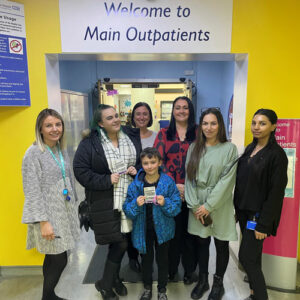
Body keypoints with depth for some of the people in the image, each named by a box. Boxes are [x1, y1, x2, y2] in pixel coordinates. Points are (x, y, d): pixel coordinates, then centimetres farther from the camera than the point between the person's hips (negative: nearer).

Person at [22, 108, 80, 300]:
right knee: (59, 260, 1)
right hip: (49, 215, -6)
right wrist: (44, 222, -18)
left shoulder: (61, 149, 6)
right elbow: (32, 192, -17)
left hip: (65, 211, 7)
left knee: (54, 258, 18)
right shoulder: (33, 154, -15)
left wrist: (73, 205, 17)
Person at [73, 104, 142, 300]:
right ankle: (105, 284, 28)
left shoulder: (132, 136, 4)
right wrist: (106, 180, -16)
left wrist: (137, 170, -7)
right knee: (120, 244, 0)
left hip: (129, 200, 4)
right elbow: (81, 171, -10)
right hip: (106, 203, -4)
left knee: (119, 243, 14)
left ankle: (114, 278, 41)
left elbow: (143, 160, 14)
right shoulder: (89, 143, -9)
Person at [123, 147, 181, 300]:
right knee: (146, 258, 19)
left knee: (162, 259, 17)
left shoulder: (168, 182, -13)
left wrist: (165, 203, -29)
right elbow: (127, 209, -7)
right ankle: (147, 288, 44)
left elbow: (177, 206, -11)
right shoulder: (136, 184, -10)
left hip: (162, 228, -1)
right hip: (143, 229, 1)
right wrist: (136, 204, -27)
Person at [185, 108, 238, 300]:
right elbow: (189, 177, 1)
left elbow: (227, 180, -12)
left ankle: (218, 283, 34)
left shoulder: (229, 149, -7)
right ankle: (203, 280, 36)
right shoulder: (194, 147, 4)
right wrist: (194, 205, -6)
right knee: (201, 243, 15)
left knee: (221, 245, 12)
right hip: (198, 206, 3)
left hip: (220, 205, -2)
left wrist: (209, 206, -13)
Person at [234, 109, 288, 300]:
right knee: (253, 256, 17)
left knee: (246, 257, -1)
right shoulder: (250, 148, 7)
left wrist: (264, 224, -16)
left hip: (259, 214, -7)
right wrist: (238, 209, 12)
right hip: (244, 210, 7)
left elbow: (276, 191, -16)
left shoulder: (276, 154, -15)